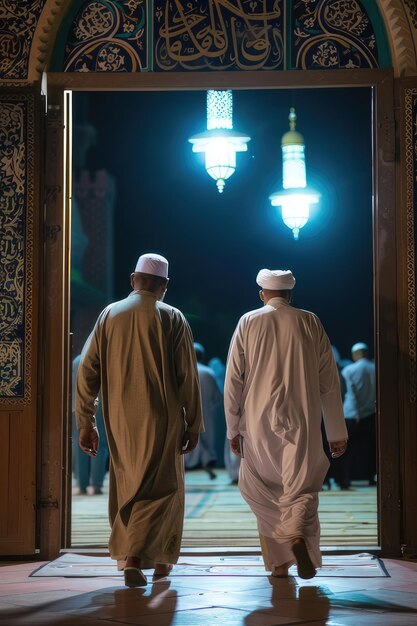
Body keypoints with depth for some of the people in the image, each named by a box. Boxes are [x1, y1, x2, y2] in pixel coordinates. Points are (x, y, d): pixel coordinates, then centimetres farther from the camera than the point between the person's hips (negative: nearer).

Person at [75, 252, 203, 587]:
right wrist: (193, 425, 2)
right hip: (160, 420, -3)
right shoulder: (172, 318, -5)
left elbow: (87, 371, 0)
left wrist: (85, 422, 6)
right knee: (160, 489, 7)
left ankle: (130, 556, 23)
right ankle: (134, 557, -6)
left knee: (127, 488, 18)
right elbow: (188, 377, -6)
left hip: (120, 421, 3)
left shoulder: (109, 315, 2)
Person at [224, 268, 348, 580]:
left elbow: (234, 380, 2)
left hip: (259, 424, 0)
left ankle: (279, 563, 11)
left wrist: (233, 428, 8)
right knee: (301, 489, 2)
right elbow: (329, 381, 5)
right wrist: (337, 432, 10)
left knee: (265, 493, 12)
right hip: (302, 423, 0)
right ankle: (298, 534, -26)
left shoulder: (248, 322, 4)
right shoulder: (310, 323, 5)